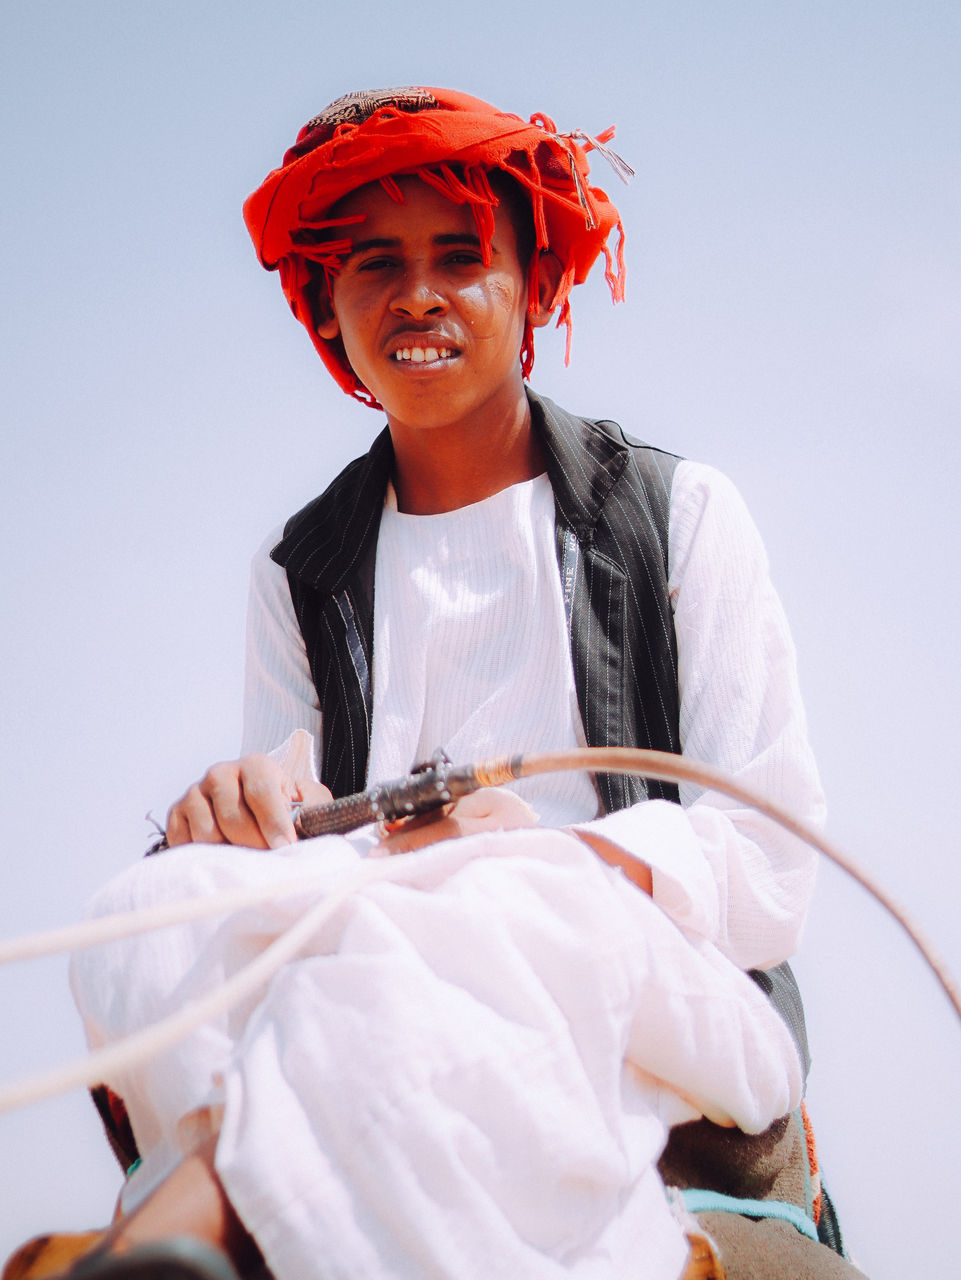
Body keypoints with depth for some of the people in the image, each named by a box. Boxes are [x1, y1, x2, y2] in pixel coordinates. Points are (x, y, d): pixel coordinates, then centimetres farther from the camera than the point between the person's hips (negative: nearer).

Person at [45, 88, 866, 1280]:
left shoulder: (678, 513, 10)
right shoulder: (299, 570, 19)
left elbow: (771, 871, 2)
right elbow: (288, 845, 10)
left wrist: (558, 860, -18)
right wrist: (247, 814, -16)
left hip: (649, 996, -2)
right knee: (161, 904, -31)